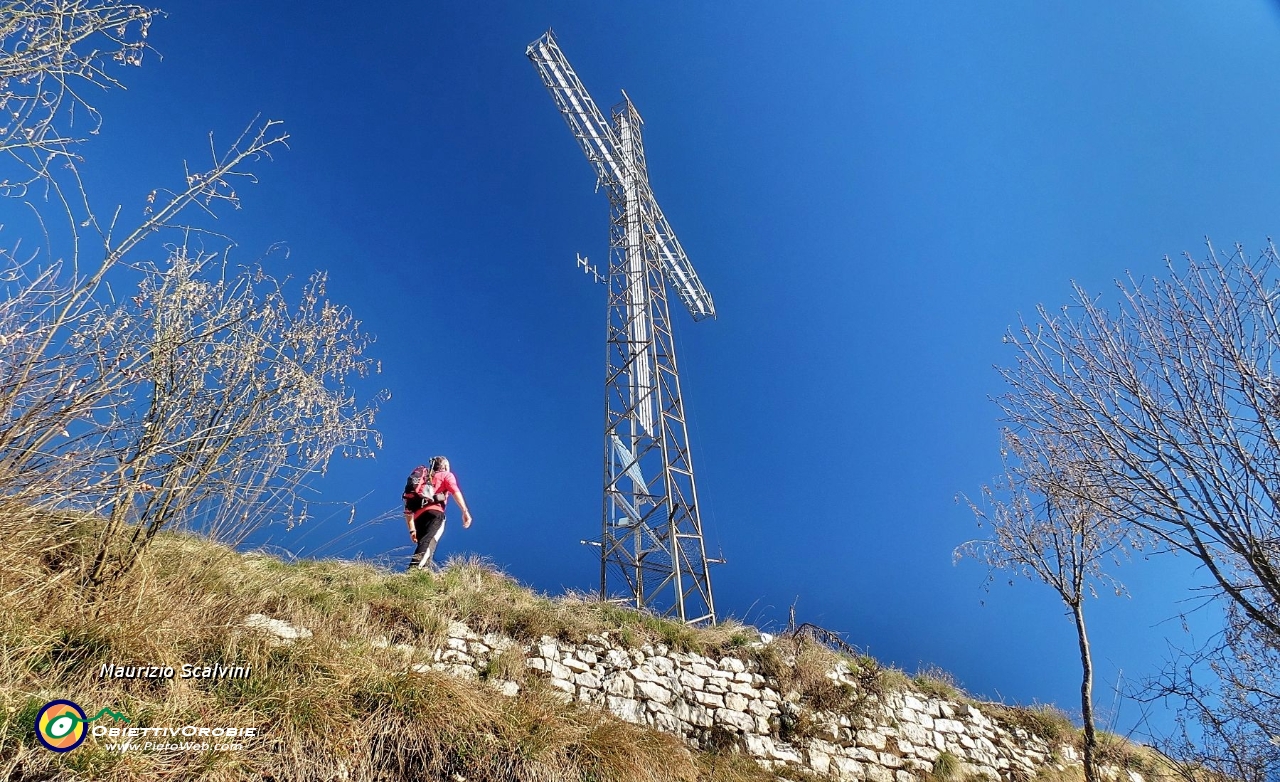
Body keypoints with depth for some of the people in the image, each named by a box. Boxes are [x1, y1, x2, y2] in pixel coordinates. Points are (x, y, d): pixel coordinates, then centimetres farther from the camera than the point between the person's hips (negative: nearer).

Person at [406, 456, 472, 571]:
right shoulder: (446, 475, 23)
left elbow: (408, 509, 30)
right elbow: (455, 491, 0)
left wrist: (412, 529, 31)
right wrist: (465, 512, -9)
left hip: (418, 516, 5)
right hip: (434, 513, -5)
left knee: (426, 547, 10)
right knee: (428, 543, -23)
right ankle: (414, 570, -44)